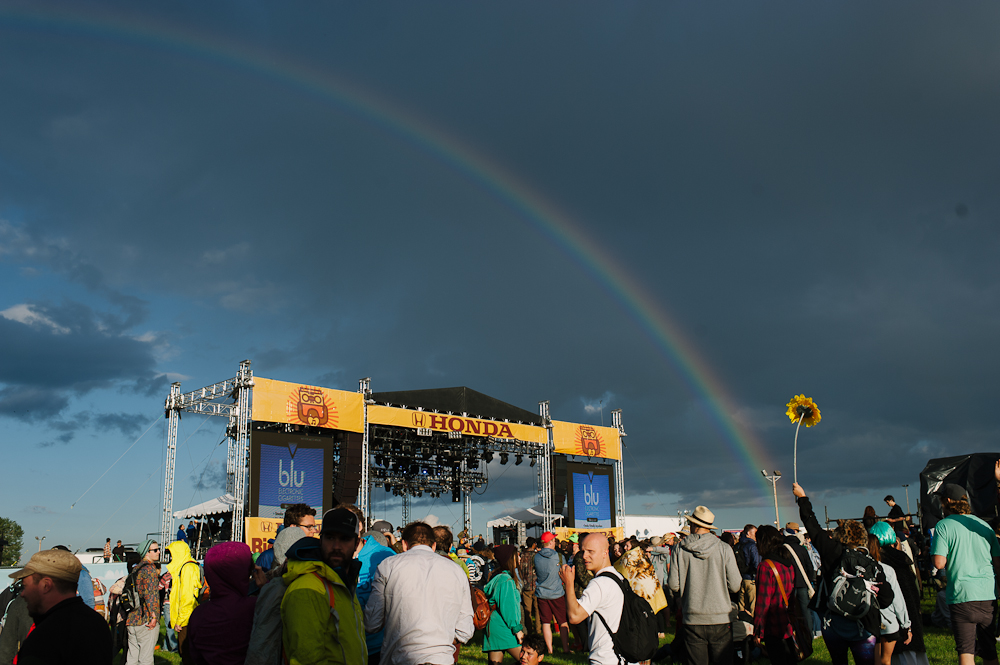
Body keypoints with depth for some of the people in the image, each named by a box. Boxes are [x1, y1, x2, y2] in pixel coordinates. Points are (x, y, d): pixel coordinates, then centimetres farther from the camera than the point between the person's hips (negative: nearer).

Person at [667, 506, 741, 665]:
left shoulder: (679, 549, -5)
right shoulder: (724, 549, -6)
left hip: (692, 622, 0)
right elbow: (735, 586, -5)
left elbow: (673, 585, -4)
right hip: (720, 620, 0)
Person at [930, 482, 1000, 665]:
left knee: (966, 650, 0)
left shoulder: (944, 526, -6)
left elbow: (939, 563, -13)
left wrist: (934, 550, 6)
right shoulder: (983, 525, 9)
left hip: (962, 595, -5)